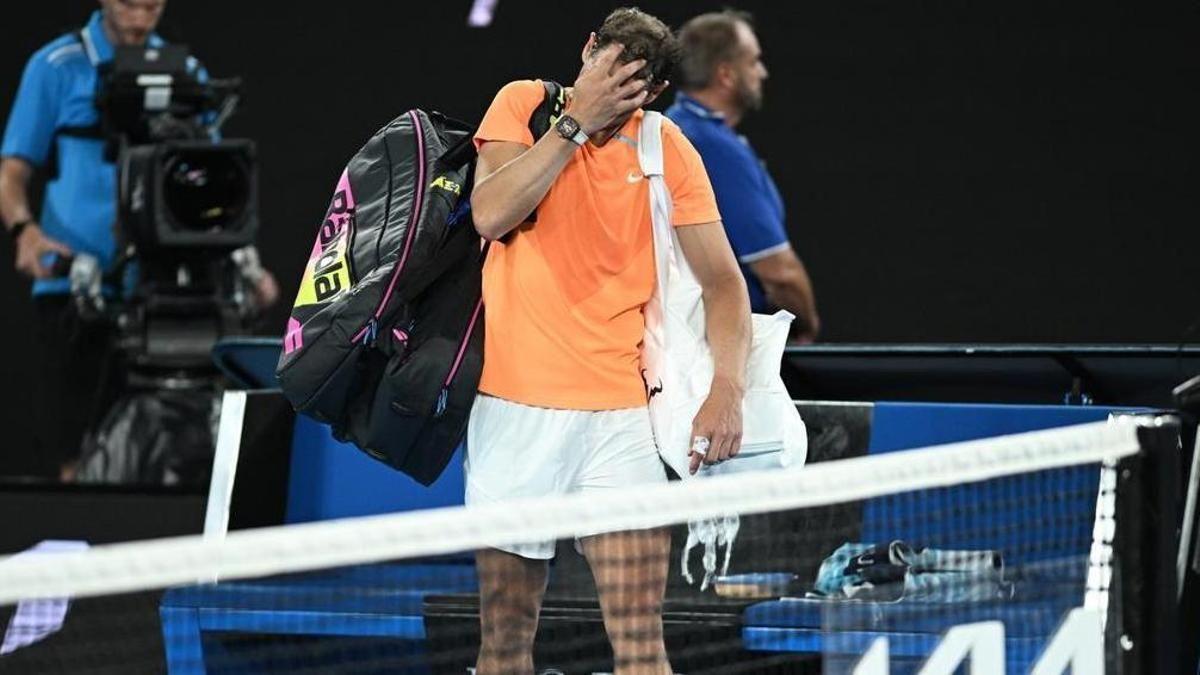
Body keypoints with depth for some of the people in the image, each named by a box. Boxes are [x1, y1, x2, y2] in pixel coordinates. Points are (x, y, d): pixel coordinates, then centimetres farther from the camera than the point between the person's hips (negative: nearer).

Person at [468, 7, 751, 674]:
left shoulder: (667, 149, 3)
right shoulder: (524, 104, 3)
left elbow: (722, 280, 5)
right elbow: (490, 215, -12)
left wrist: (726, 389, -11)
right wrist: (576, 122, -14)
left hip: (620, 414, 0)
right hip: (513, 410, 0)